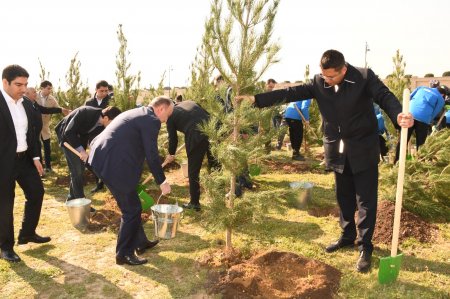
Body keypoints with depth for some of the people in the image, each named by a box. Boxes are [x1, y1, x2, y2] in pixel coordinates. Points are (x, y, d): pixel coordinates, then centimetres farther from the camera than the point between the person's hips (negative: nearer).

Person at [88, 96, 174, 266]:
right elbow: (152, 155, -11)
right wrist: (162, 182, 1)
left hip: (103, 159, 10)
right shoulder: (151, 120, -10)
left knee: (131, 205, 21)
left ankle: (140, 242, 35)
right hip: (113, 165, -10)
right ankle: (124, 254, 15)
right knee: (131, 209, 3)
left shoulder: (137, 113, 20)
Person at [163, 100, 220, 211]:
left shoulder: (170, 115, 7)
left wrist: (171, 154, 27)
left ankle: (194, 203, 18)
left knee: (193, 172, 10)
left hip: (196, 138, -5)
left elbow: (173, 138, 11)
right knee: (215, 167, 21)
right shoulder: (190, 102, 21)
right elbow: (208, 115, 19)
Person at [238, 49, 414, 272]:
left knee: (366, 199, 2)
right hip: (338, 151, 4)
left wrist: (399, 116, -45)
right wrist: (256, 99, -14)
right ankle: (348, 236, 34)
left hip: (363, 149, -4)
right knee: (344, 197, 17)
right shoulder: (319, 82, -3)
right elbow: (291, 93, -7)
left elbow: (384, 97, -22)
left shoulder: (365, 77, -12)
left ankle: (365, 247, 15)